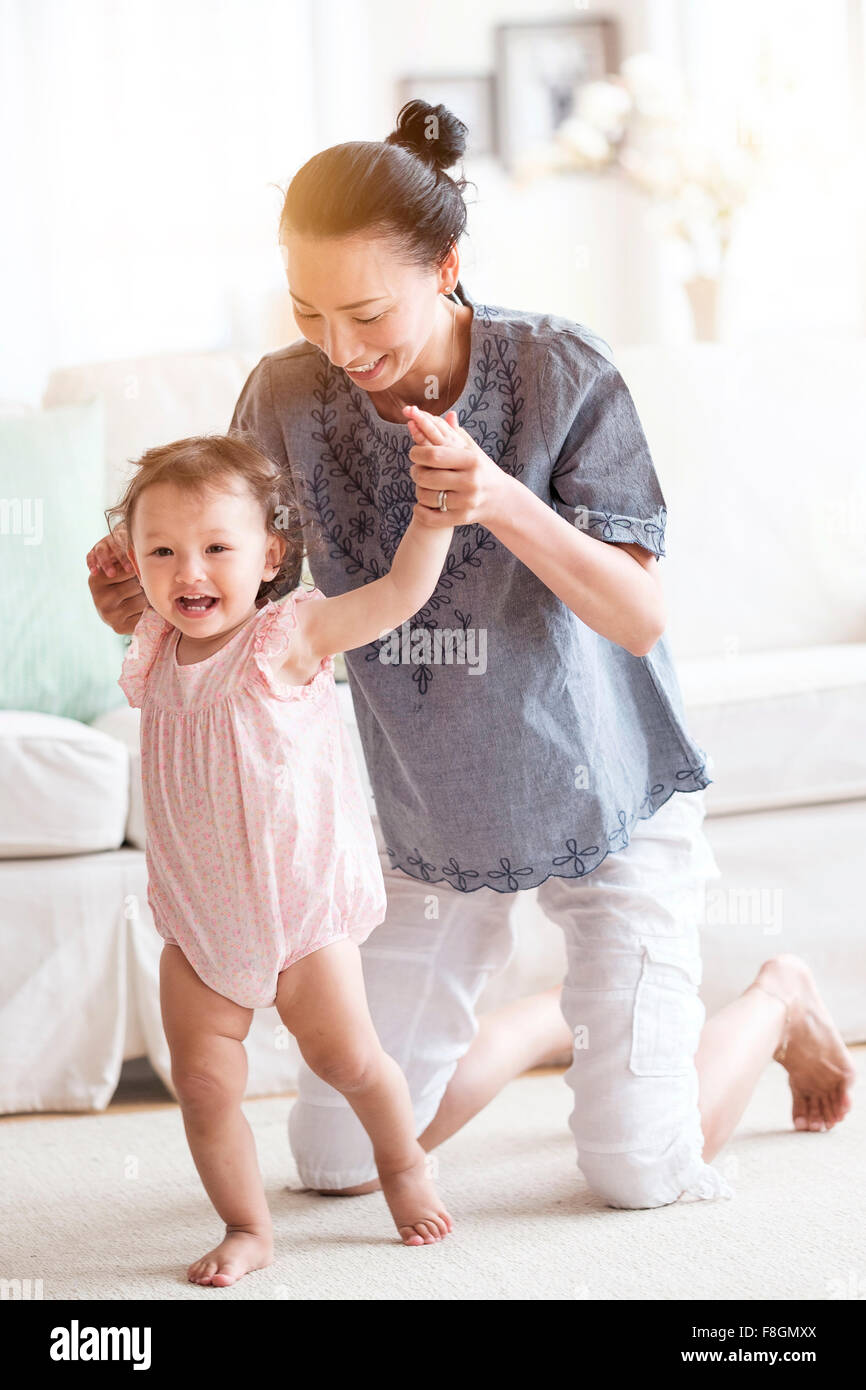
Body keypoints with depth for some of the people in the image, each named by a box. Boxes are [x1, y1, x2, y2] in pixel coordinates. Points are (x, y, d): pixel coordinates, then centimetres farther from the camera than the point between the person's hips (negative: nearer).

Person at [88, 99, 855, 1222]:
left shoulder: (560, 370, -21)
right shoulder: (286, 396, -13)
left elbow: (638, 616, -23)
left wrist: (503, 501, -40)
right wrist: (153, 607, -25)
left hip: (603, 796, -4)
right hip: (432, 823, 4)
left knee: (640, 1172, -10)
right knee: (333, 1158, 4)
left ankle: (776, 1000, 25)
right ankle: (554, 1018, 32)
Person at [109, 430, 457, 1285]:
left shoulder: (291, 637, -15)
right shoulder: (157, 654, -1)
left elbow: (401, 590, -26)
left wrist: (433, 509, -37)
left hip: (301, 906, -4)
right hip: (197, 917, 4)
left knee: (344, 1056, 1)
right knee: (202, 1083, 0)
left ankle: (402, 1160, 32)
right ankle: (246, 1229, 19)